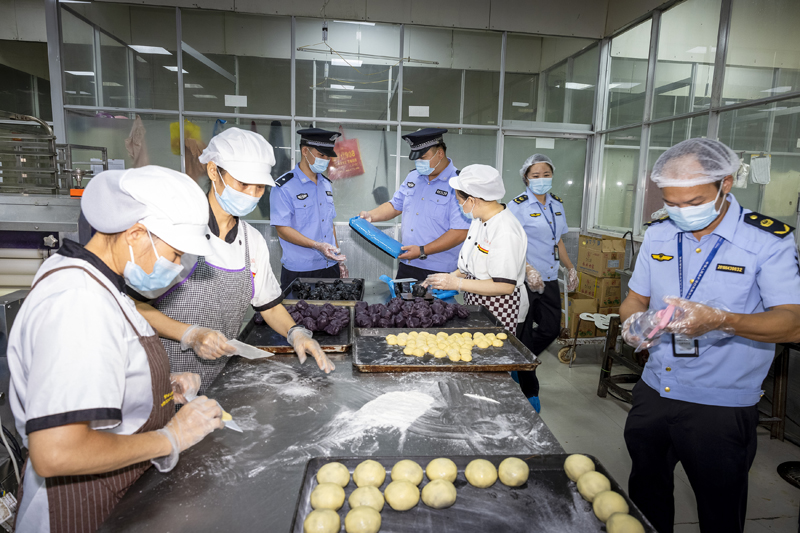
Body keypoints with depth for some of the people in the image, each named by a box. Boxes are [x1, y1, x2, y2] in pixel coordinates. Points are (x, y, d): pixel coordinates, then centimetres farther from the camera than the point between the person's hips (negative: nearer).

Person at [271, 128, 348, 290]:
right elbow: (283, 231, -13)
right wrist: (316, 245, -24)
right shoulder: (284, 187, -8)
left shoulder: (326, 184, 13)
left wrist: (338, 258, 14)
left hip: (330, 267, 6)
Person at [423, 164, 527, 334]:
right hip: (475, 303, 9)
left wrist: (457, 283, -23)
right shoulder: (479, 220, 8)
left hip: (497, 310, -9)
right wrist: (451, 276, 5)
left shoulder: (505, 232, -24)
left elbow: (505, 286, -26)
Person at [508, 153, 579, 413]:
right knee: (524, 332, 1)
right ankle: (529, 393, 16)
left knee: (551, 328, 10)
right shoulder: (518, 206, -10)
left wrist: (571, 268, 18)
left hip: (549, 279, 7)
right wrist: (529, 270, -26)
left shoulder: (557, 205, 12)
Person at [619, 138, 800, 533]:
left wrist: (720, 320, -37)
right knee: (645, 500, 22)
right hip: (653, 394, 5)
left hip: (722, 409, -4)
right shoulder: (658, 235, 2)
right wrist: (633, 321, -13)